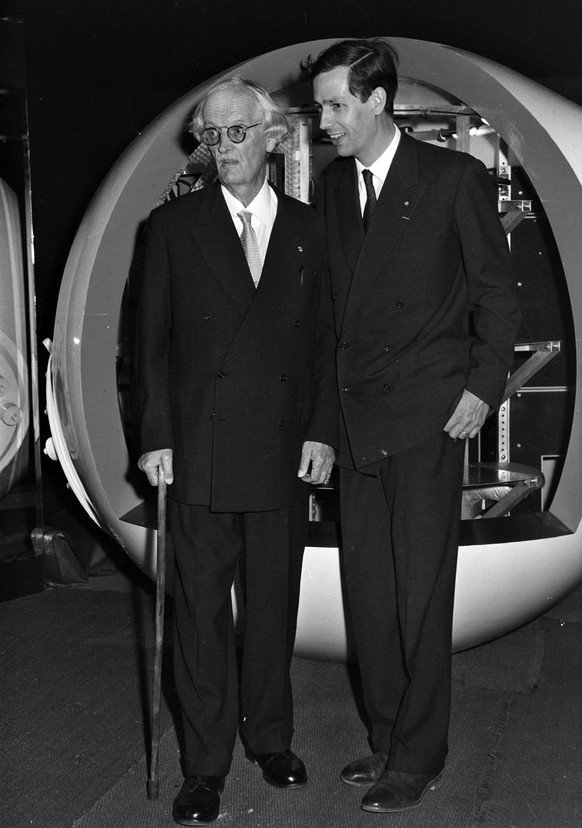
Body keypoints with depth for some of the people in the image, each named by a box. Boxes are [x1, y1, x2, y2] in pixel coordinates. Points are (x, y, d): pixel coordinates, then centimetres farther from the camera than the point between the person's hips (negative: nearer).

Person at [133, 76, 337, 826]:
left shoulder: (309, 229, 8)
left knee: (274, 602, 11)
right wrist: (156, 436, -5)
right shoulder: (173, 226, 3)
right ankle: (205, 765, 15)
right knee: (201, 607, 4)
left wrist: (322, 430, 0)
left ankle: (270, 736, 29)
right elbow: (151, 338, 2)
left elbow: (325, 340, 9)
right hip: (199, 454, -1)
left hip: (284, 452, 2)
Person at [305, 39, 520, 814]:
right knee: (368, 590, 9)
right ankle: (387, 738, 24)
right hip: (355, 420, 5)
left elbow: (495, 292, 0)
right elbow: (331, 296, 13)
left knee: (420, 592, 0)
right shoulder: (332, 183, 11)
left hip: (426, 417, -5)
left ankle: (418, 757, 14)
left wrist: (483, 387, -7)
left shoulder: (456, 177, -3)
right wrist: (326, 403, 7)